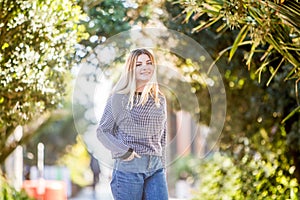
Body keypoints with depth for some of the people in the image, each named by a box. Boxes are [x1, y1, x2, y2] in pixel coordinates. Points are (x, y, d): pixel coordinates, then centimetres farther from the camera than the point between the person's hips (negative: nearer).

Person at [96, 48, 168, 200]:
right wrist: (123, 151, -11)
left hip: (156, 169, 4)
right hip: (128, 168, -4)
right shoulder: (119, 98, -1)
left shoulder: (160, 99, 13)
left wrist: (162, 164, 13)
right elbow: (102, 131, 0)